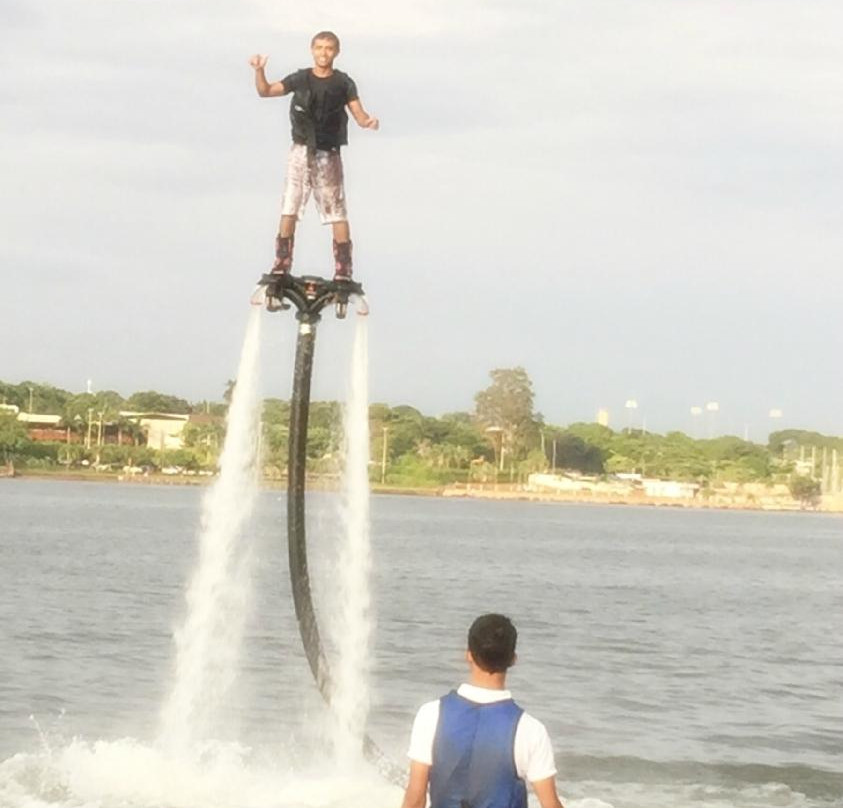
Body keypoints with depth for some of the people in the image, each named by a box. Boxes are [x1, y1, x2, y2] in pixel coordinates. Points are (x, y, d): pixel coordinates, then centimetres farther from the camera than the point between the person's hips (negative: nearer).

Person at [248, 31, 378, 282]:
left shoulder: (343, 83, 3)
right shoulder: (300, 79, 6)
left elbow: (359, 115, -1)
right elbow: (265, 91, 4)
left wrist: (369, 121, -23)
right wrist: (259, 71, -14)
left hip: (329, 154, -1)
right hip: (301, 151, 1)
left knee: (337, 212, -4)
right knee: (289, 208, -4)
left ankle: (343, 268, -2)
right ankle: (282, 262, -2)